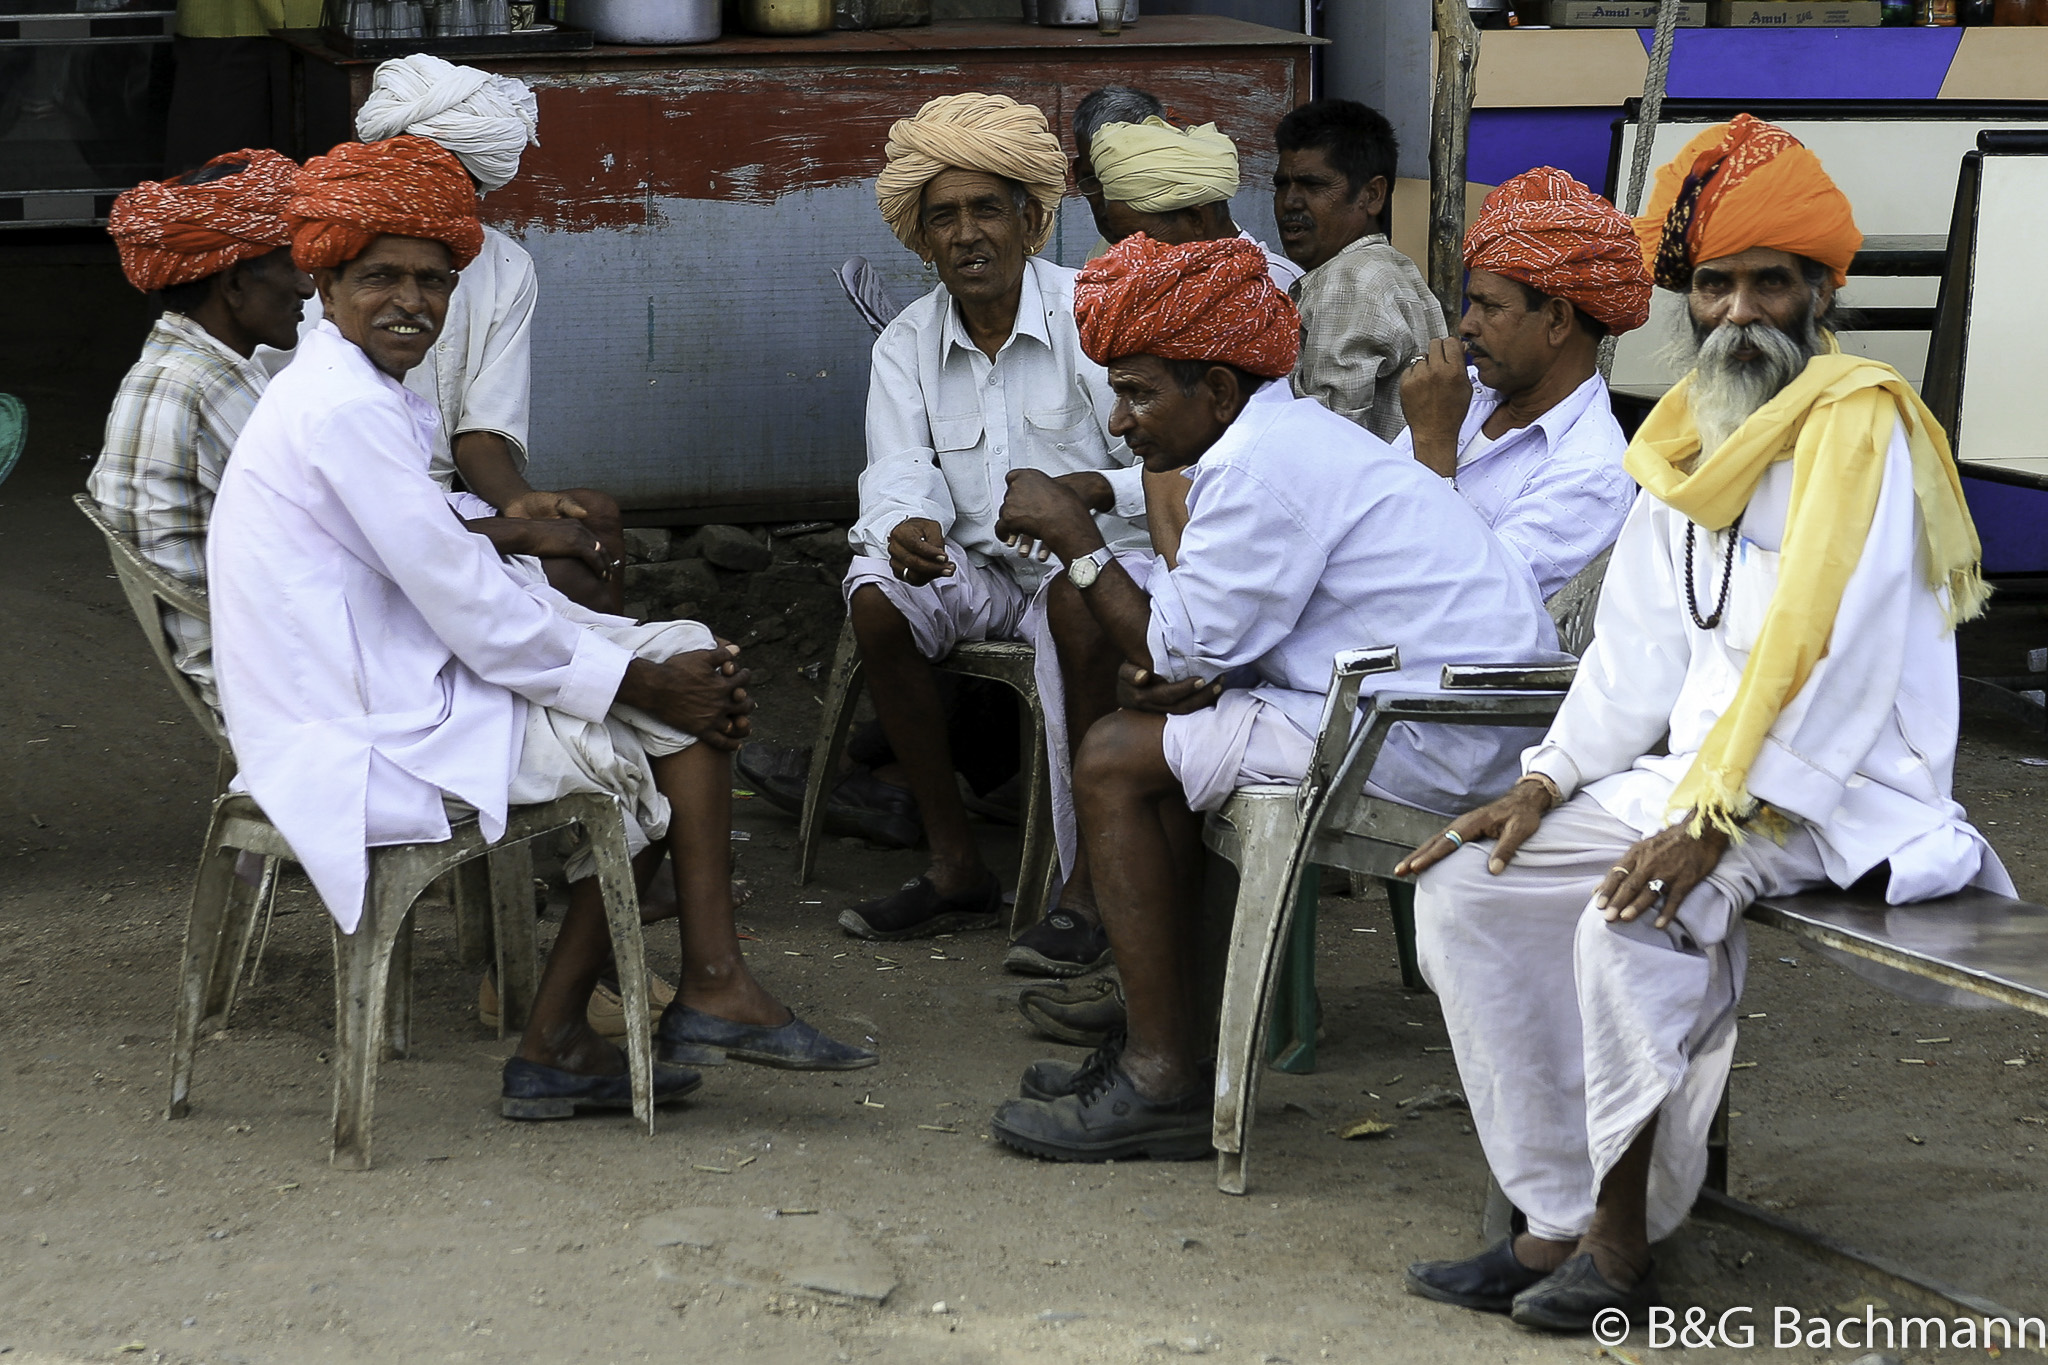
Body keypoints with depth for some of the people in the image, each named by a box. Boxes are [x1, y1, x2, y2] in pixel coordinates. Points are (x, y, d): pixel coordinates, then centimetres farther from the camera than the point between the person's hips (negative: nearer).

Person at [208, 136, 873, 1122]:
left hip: (387, 699, 10)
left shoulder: (362, 396, 16)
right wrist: (637, 678, -7)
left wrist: (653, 657, 4)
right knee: (676, 716, -4)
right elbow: (472, 612, -18)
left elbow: (473, 587, 15)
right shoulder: (348, 412, -17)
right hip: (369, 749, -10)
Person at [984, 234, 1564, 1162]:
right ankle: (1162, 1040, 21)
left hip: (1432, 739, -11)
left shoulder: (1260, 466, -16)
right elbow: (1212, 650, 18)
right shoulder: (1295, 432, 18)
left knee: (1115, 759, -6)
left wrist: (1074, 539, -4)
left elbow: (1180, 655, -14)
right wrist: (1183, 674, -5)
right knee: (1164, 728, 23)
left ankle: (1164, 1084, -6)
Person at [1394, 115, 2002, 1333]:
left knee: (1630, 921, -33)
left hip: (1844, 787, -9)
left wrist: (1712, 822, -26)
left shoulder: (1859, 423, -12)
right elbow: (1642, 648, 14)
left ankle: (1623, 1249, -20)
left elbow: (1832, 655, -21)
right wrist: (1544, 786, 1)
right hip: (1702, 768, 9)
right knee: (1467, 890, -2)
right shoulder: (1690, 434, 15)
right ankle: (1560, 1221, -4)